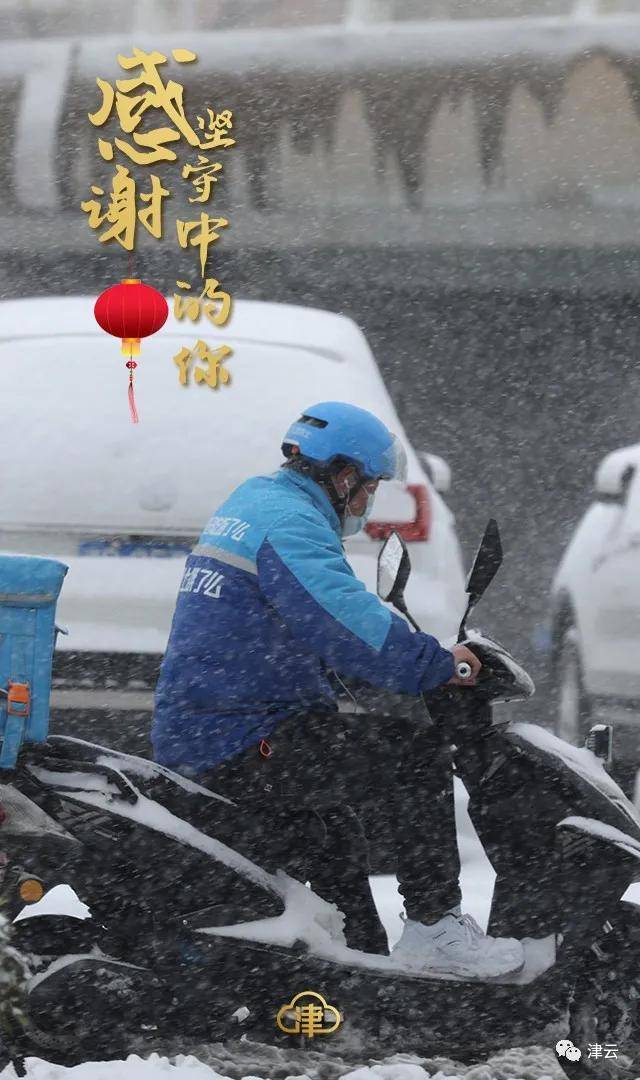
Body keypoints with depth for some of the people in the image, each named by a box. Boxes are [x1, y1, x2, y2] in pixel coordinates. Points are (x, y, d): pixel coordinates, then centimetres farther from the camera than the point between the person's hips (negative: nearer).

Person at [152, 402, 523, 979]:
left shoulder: (251, 500, 20)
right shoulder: (291, 522, -14)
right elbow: (347, 623, -28)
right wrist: (434, 661, -17)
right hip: (244, 747, -11)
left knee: (335, 826, 30)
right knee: (416, 753, -13)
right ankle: (433, 927, -10)